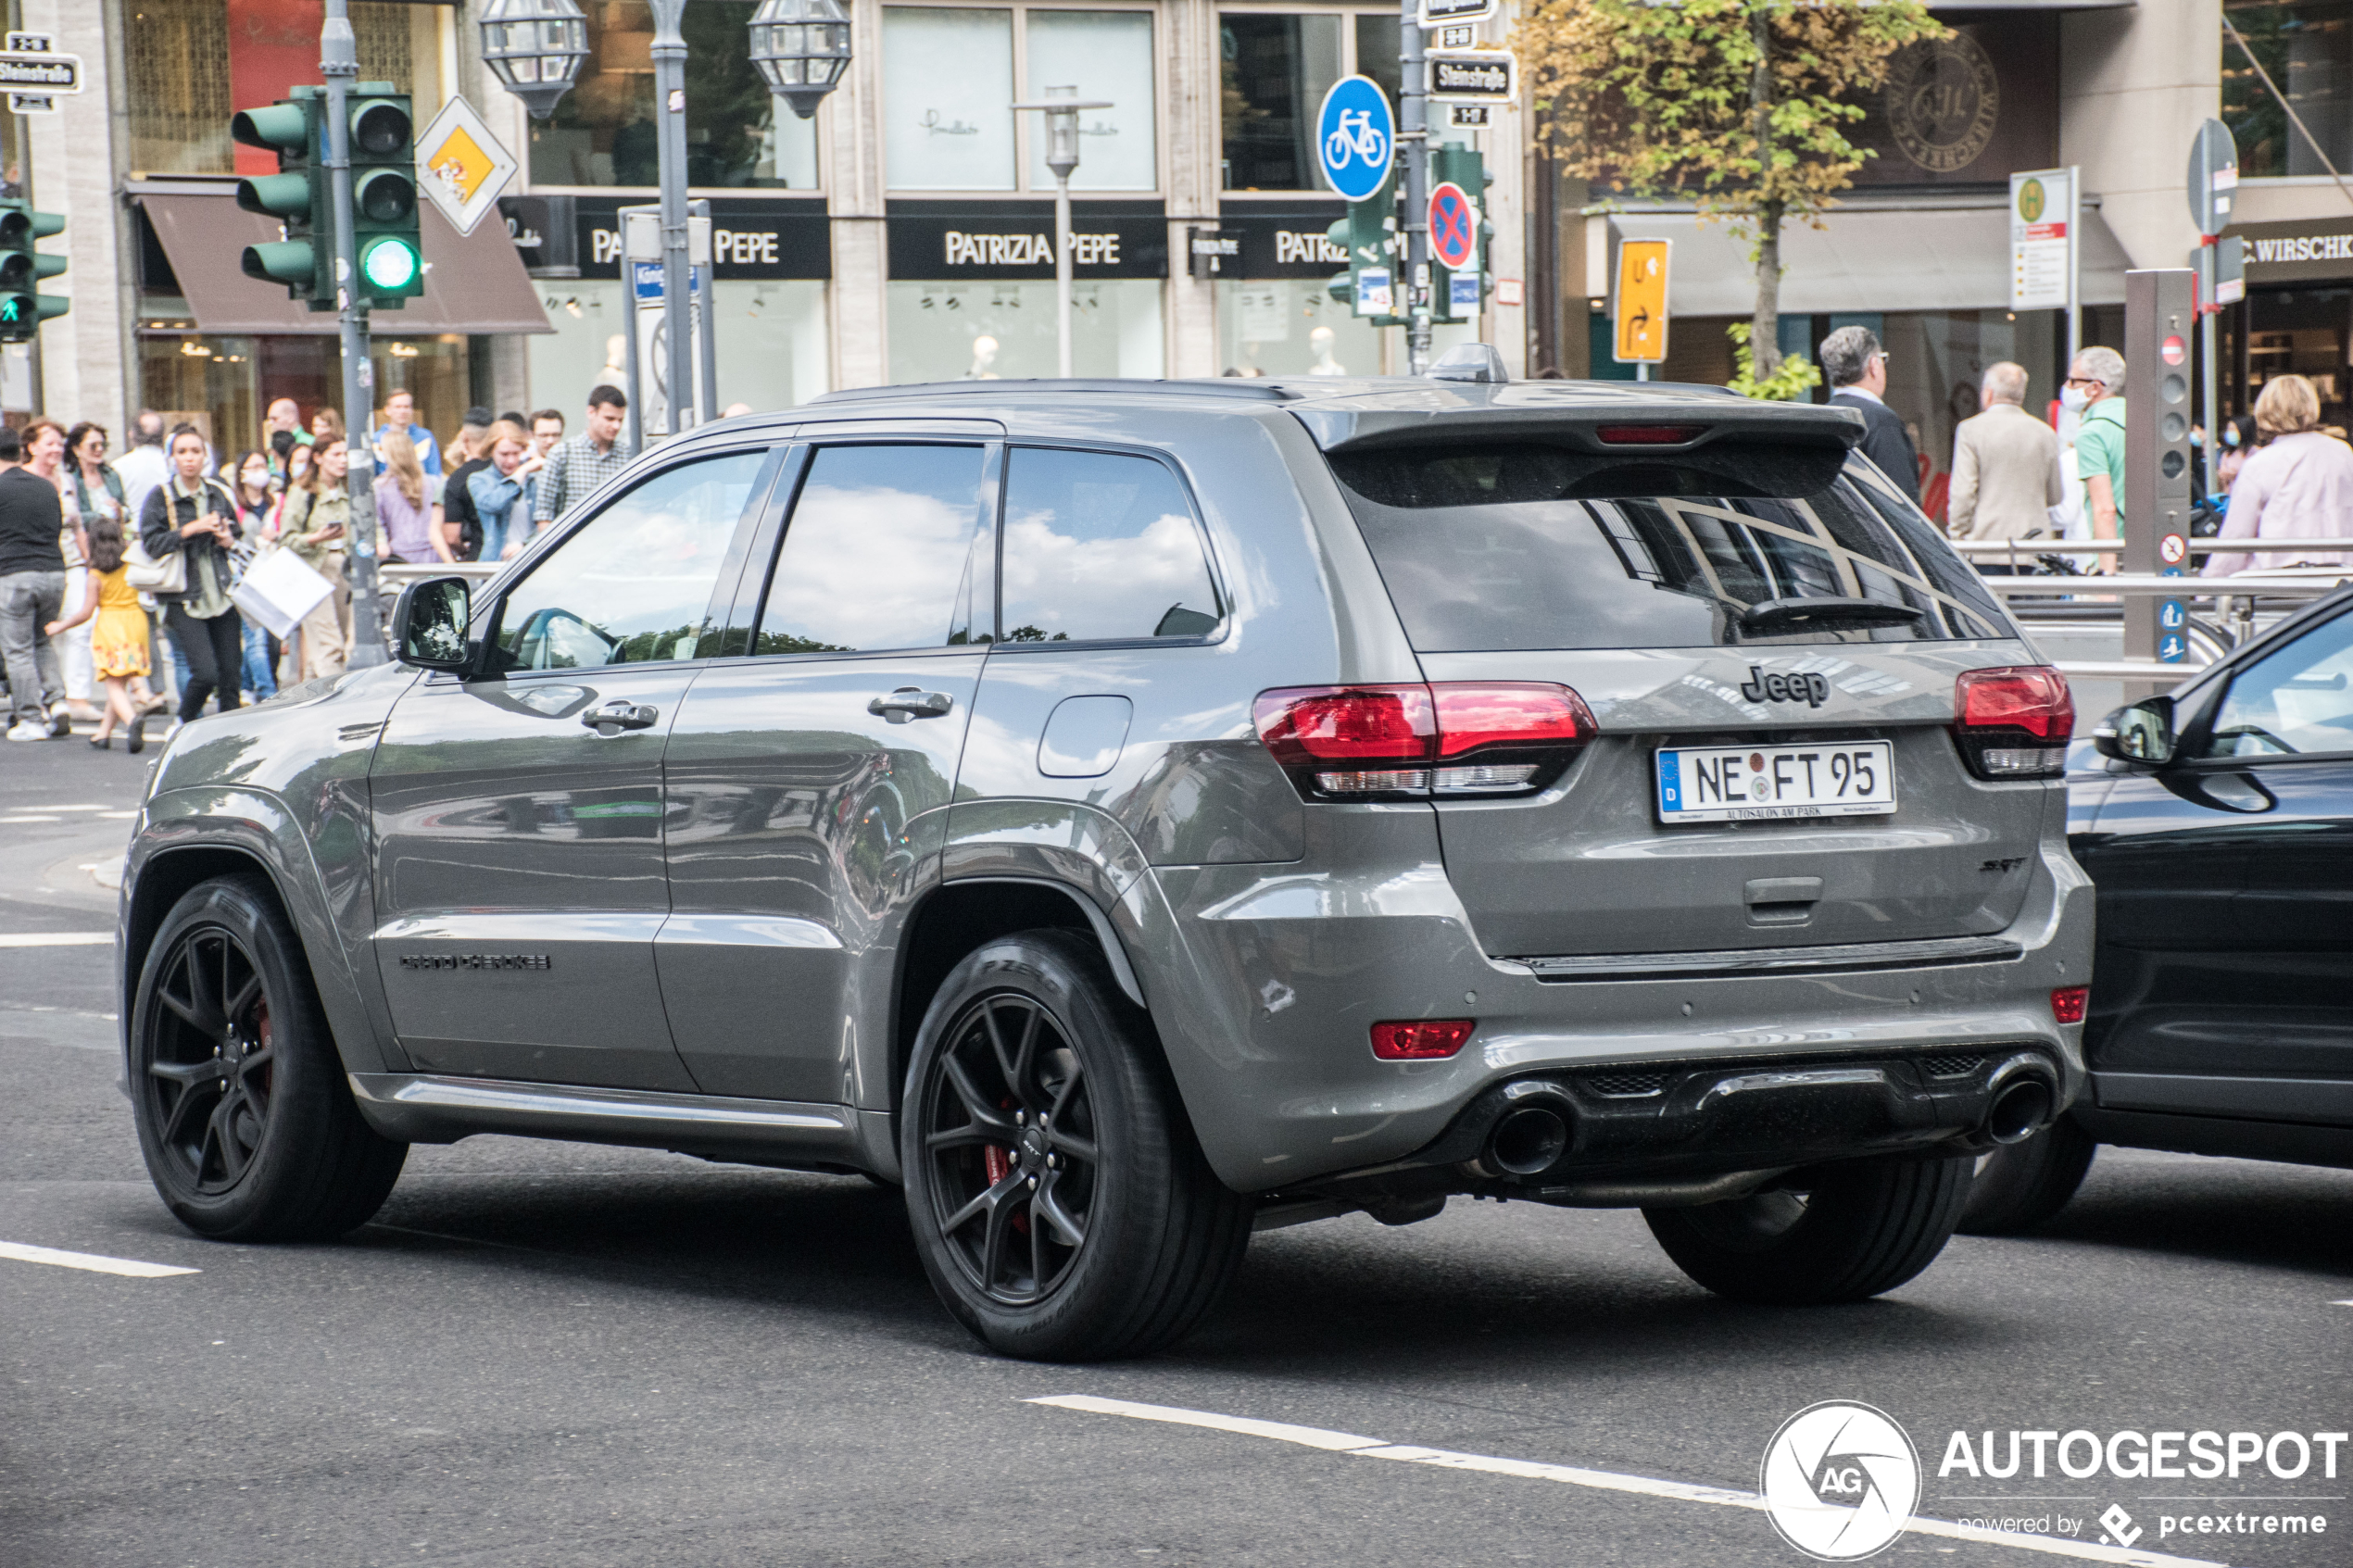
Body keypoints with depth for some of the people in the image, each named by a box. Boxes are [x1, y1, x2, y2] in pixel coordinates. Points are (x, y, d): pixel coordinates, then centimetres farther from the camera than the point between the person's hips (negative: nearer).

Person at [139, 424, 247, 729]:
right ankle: (181, 726, 10)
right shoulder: (160, 497, -2)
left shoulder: (220, 494, 10)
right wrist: (190, 529, -17)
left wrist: (228, 540, 1)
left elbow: (235, 534, 24)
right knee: (205, 673, -14)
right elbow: (151, 543, -10)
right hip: (185, 598, -4)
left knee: (230, 675, 1)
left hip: (223, 595, 4)